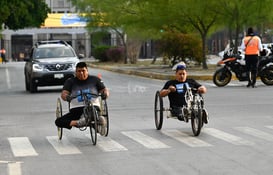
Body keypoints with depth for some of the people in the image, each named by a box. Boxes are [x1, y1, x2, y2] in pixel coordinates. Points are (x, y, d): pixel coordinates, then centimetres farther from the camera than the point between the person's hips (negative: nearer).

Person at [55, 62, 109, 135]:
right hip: (76, 110, 2)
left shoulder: (94, 79, 12)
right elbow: (64, 93, -3)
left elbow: (104, 89, 8)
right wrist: (66, 97, -28)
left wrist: (105, 93, -18)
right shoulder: (70, 81, 11)